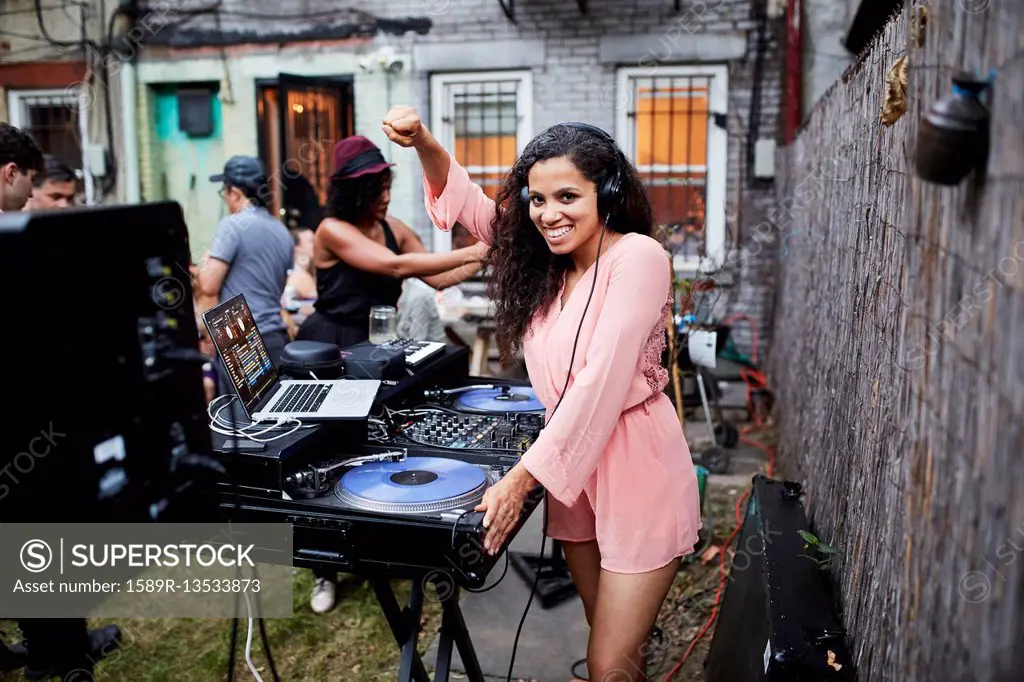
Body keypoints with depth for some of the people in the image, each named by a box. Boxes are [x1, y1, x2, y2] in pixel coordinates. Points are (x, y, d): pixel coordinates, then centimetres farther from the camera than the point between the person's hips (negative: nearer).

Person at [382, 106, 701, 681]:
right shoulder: (546, 263, 6)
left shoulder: (637, 257, -17)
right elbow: (463, 198, 9)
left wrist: (522, 478, -24)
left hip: (639, 472, -6)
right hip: (571, 472, 7)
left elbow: (601, 384, -24)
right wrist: (423, 142, -11)